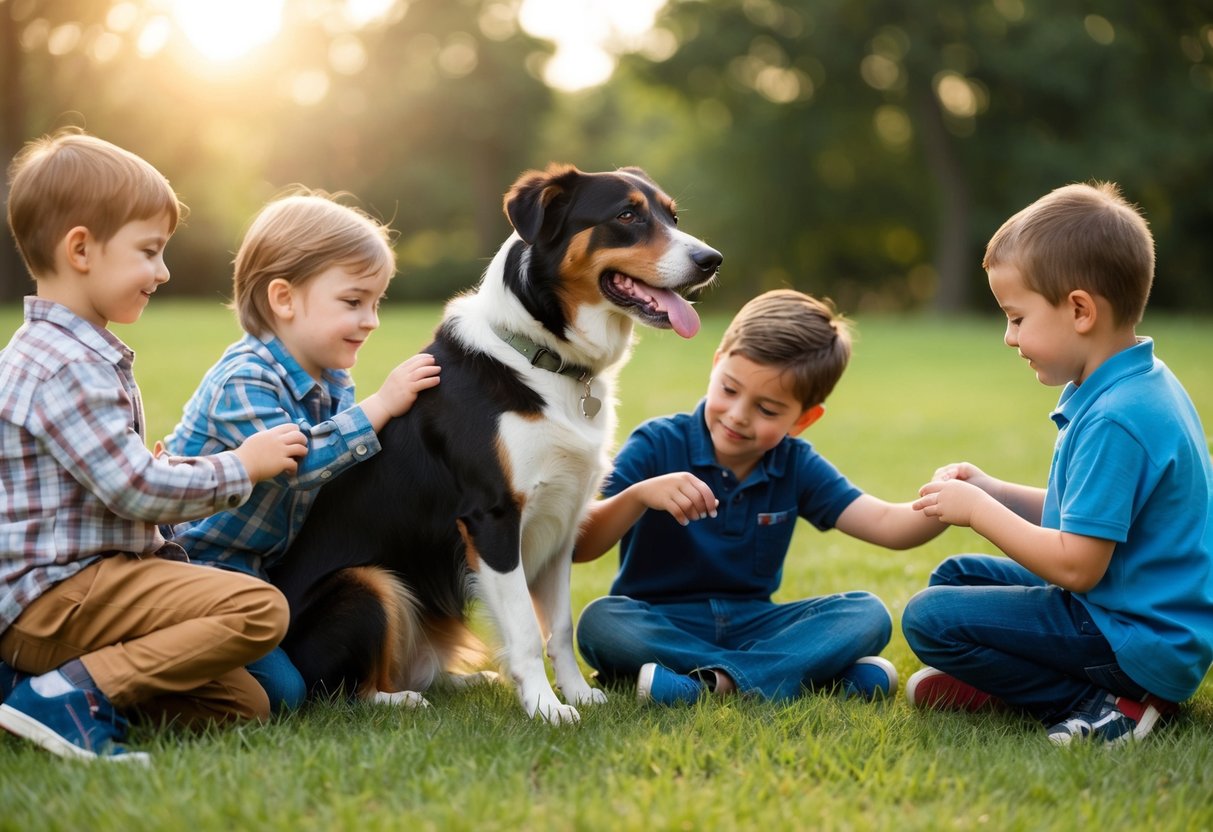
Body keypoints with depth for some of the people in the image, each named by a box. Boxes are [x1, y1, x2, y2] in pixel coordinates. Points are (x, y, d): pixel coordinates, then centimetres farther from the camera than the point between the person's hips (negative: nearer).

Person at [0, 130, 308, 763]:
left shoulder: (64, 352, 18)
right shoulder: (65, 368, -16)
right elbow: (136, 491, -18)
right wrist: (240, 467, -6)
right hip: (56, 593, -11)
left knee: (242, 704, 5)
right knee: (259, 609, -23)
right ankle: (73, 693, -21)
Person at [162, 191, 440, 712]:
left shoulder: (333, 384, 7)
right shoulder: (244, 380, -22)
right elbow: (293, 460, -34)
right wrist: (381, 405, -28)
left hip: (260, 569, 9)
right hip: (193, 567, -9)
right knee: (279, 690, -18)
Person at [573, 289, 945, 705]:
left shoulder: (796, 467, 3)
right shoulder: (657, 445, -10)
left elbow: (887, 525, -6)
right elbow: (578, 547, -18)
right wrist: (639, 495, -35)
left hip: (751, 624, 3)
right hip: (660, 625, -3)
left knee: (868, 614, -17)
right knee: (599, 623, -36)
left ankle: (714, 681, -32)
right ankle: (807, 670, -35)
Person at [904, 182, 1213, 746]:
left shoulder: (1115, 421, -27)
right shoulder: (1142, 385, 7)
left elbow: (1076, 565, -26)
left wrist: (978, 510, -14)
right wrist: (993, 491, 5)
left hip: (1137, 639, -11)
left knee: (929, 617, -14)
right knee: (956, 576, 23)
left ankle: (1099, 705, -12)